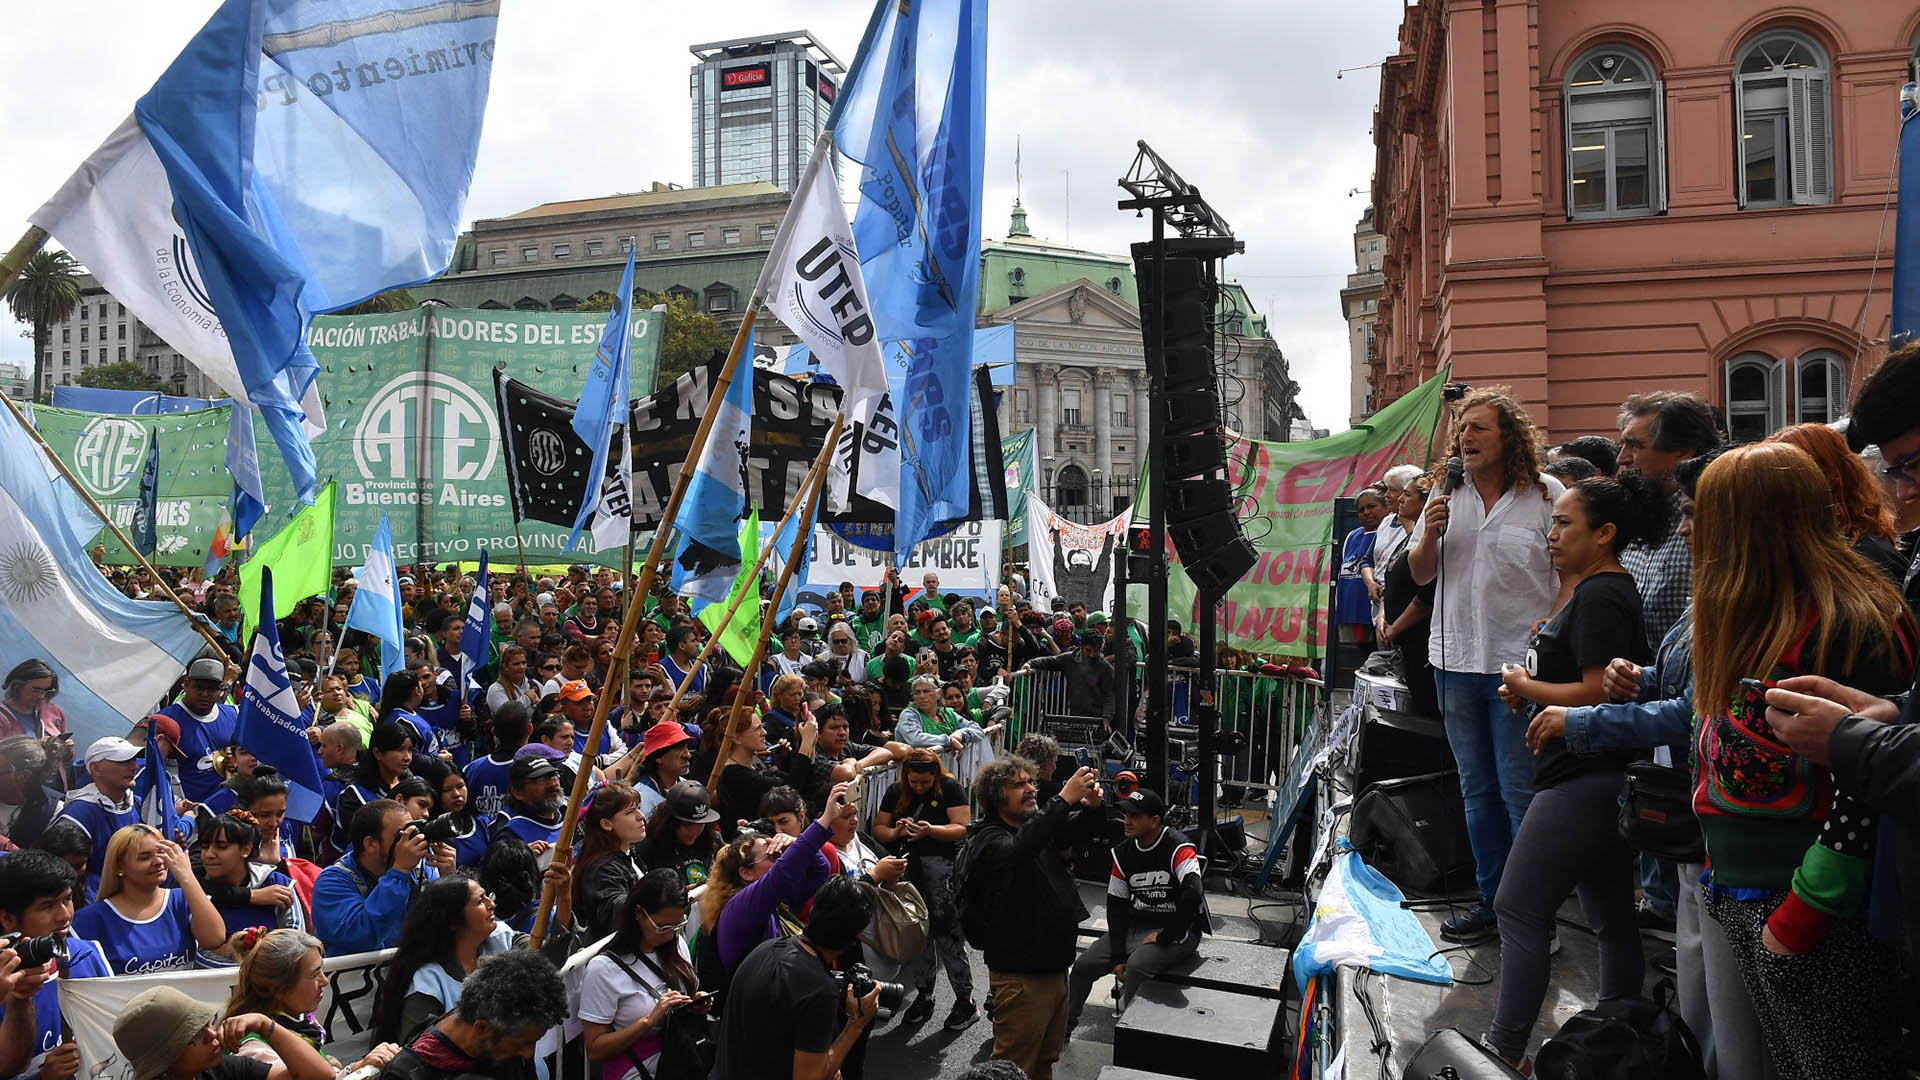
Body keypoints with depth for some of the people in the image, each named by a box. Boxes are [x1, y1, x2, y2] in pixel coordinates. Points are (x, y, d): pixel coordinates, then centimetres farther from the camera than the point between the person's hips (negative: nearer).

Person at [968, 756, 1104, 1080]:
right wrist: (1065, 799, -40)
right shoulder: (987, 838, -16)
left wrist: (1090, 806, -21)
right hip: (1021, 977, -8)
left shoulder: (1039, 822, 7)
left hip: (1055, 967, 8)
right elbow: (1017, 850, -37)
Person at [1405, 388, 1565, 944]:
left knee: (1521, 792, 0)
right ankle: (1491, 899, 26)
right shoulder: (1447, 496, 9)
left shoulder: (1546, 494, -4)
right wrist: (1429, 535, -7)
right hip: (1456, 663, 5)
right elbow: (1420, 575, 12)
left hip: (1521, 666, -5)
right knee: (1477, 789, 14)